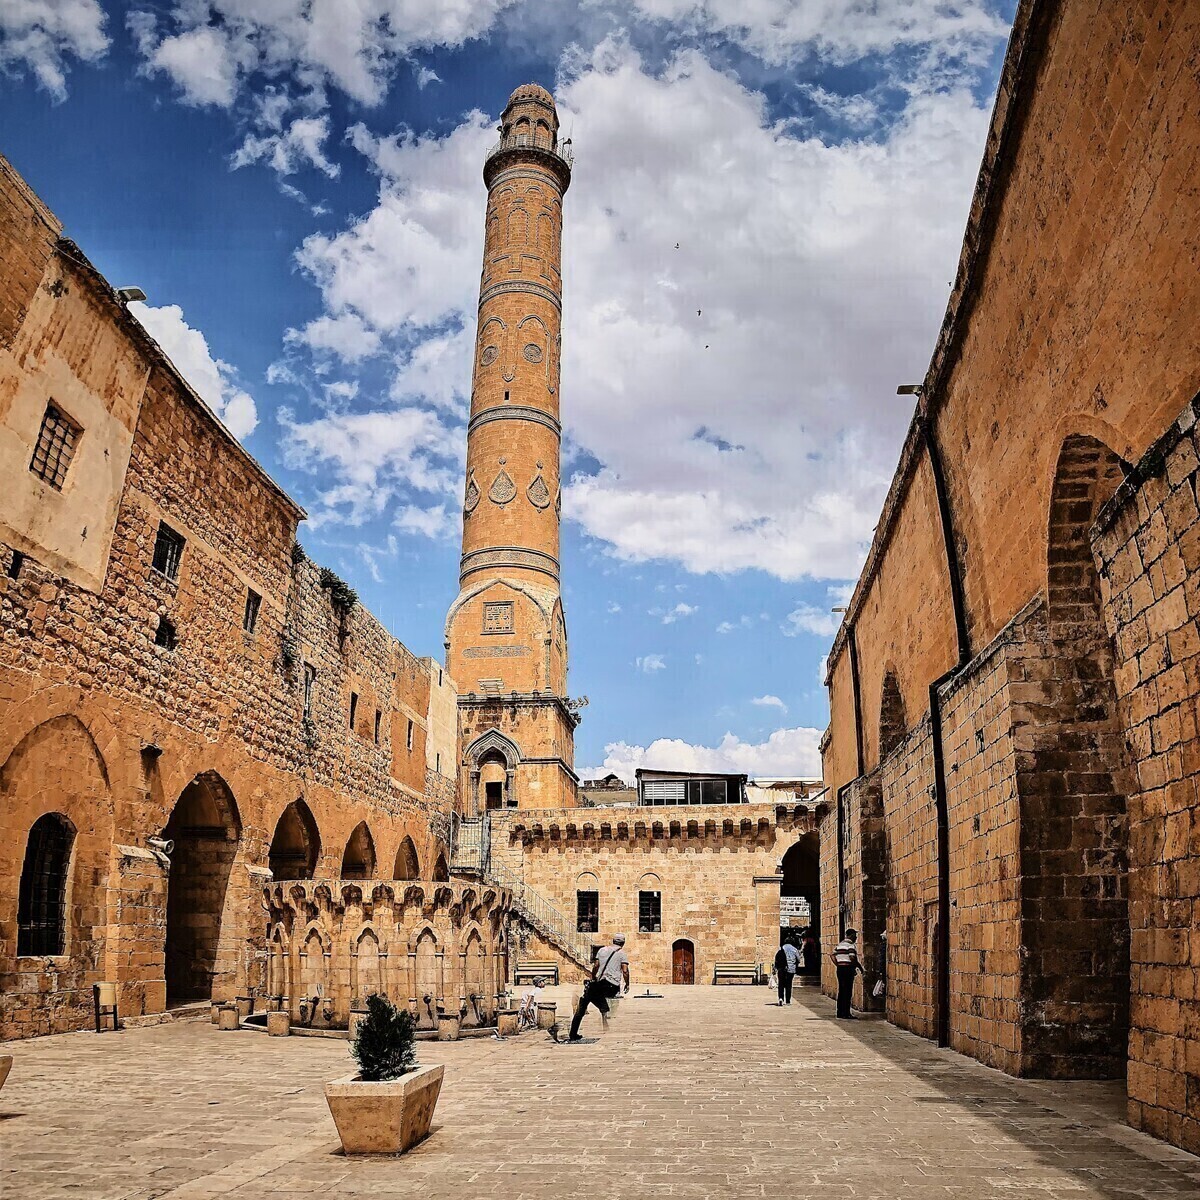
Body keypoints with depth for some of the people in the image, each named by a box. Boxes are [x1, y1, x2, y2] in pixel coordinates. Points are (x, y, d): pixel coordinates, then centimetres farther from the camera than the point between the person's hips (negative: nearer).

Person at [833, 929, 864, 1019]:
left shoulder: (839, 944, 15)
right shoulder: (851, 945, -10)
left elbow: (834, 957, 12)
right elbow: (852, 958, -20)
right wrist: (860, 966, -7)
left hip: (840, 969, 8)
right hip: (848, 969, -8)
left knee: (841, 991, 11)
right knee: (847, 992, -3)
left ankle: (840, 1014, 15)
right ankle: (846, 1014, -2)